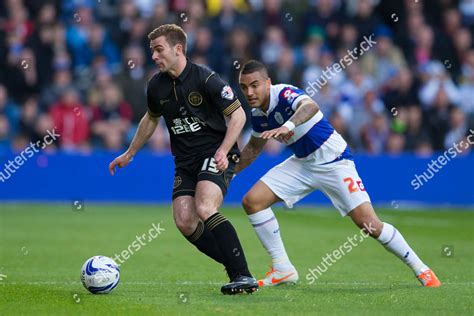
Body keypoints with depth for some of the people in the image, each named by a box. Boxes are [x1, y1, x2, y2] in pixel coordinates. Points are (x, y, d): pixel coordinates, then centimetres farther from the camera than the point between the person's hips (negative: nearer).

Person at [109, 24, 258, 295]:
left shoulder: (205, 78, -13)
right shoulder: (157, 86, 6)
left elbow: (238, 114, -10)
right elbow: (151, 119, 26)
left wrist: (223, 151, -21)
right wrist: (129, 154, 31)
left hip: (215, 154, -7)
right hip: (186, 161, 7)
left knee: (204, 209, -28)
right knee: (185, 222, -11)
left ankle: (244, 277, -24)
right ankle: (237, 271, 0)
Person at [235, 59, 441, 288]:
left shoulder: (284, 93, -24)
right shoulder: (258, 114, 0)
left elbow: (310, 106, -48)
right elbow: (254, 147, 21)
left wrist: (287, 127, -66)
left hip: (334, 160, -8)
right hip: (302, 163, 8)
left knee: (368, 223, -16)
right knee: (252, 200, -6)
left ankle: (420, 269, 2)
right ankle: (282, 269, 1)